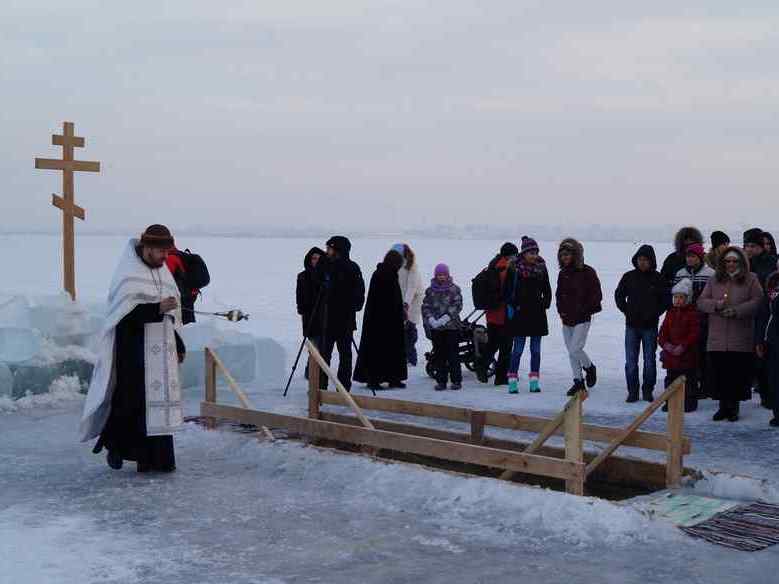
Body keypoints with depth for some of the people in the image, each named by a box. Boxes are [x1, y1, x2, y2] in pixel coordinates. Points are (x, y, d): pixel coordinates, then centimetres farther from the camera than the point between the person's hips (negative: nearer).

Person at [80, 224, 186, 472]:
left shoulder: (163, 272, 13)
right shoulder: (128, 275, -10)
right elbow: (125, 313, -18)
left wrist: (178, 344, 18)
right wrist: (158, 308, -26)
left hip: (161, 349, 7)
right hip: (134, 349, -7)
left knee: (160, 400, 5)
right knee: (132, 399, -6)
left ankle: (157, 458, 10)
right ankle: (115, 444, 15)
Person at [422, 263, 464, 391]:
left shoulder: (454, 289, 2)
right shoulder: (430, 290, 9)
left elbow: (457, 305, -6)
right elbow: (425, 306, 4)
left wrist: (445, 318, -16)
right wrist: (431, 319, -12)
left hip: (452, 326, -2)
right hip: (435, 328, 3)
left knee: (453, 354, -2)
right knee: (439, 355, 5)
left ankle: (456, 380, 5)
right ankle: (441, 381, 10)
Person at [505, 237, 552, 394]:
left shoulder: (541, 268, 5)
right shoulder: (515, 269, -5)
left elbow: (547, 291, 14)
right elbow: (508, 290, -3)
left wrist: (545, 305, 4)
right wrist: (511, 306, -10)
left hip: (537, 314, 4)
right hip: (520, 314, -4)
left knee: (536, 350, 7)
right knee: (518, 349, -3)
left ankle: (534, 381, 13)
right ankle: (513, 381, 2)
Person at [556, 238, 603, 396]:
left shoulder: (587, 272, -9)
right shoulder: (563, 274, 10)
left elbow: (597, 295, -7)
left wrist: (584, 310, -10)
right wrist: (561, 311, 6)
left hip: (582, 319, -6)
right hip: (566, 320, 6)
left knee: (575, 350, -13)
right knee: (571, 353, 8)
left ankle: (589, 368, 15)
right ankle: (578, 381, 19)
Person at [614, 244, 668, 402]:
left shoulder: (658, 278, -3)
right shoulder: (629, 277, 1)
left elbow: (666, 299, 4)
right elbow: (619, 295, 12)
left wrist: (655, 313, -5)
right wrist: (627, 311, 3)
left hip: (650, 326, -1)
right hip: (631, 325, 1)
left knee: (650, 361, 6)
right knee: (630, 361, 1)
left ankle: (648, 391, 17)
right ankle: (632, 392, 9)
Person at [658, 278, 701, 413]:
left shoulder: (693, 313, -7)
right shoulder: (671, 313, 9)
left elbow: (694, 333, -13)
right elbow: (663, 331, 8)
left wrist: (683, 346, -19)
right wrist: (665, 344, -10)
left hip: (687, 355, -5)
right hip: (670, 354, 5)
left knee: (689, 380, 3)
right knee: (671, 378, 11)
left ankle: (690, 402, 13)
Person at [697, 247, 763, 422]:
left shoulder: (751, 280, 4)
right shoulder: (715, 280, 13)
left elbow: (757, 302, -6)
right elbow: (701, 302, 8)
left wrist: (737, 311, -18)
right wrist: (716, 305, -12)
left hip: (741, 340, -2)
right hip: (717, 339, 2)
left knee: (738, 374, 0)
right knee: (720, 373, 3)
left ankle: (733, 406, 14)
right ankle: (723, 405, 16)